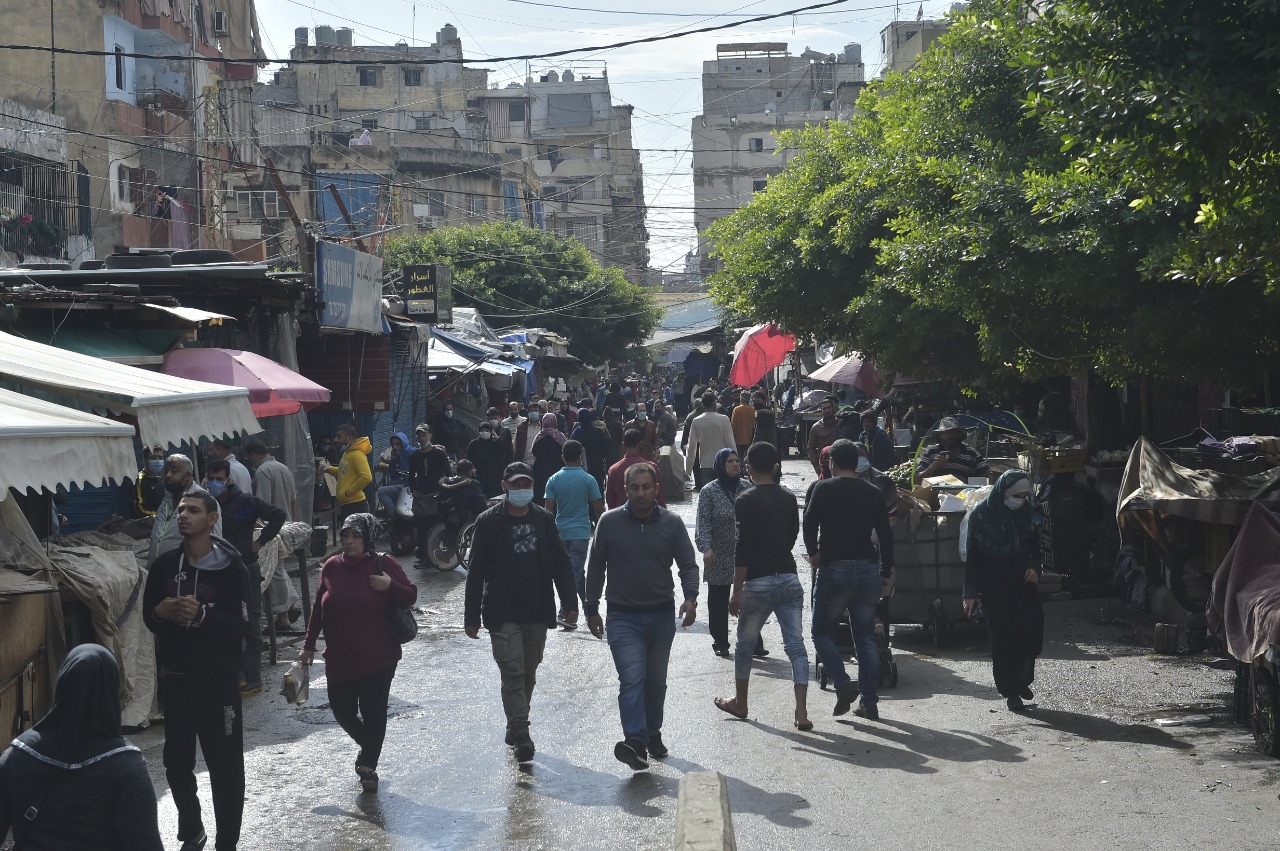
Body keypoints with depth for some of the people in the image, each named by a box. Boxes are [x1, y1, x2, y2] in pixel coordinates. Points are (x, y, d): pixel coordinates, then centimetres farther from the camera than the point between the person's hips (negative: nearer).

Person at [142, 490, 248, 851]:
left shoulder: (231, 568, -9)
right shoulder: (163, 565, 3)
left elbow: (238, 626, -16)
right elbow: (147, 617, 9)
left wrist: (201, 615, -32)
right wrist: (160, 612, -13)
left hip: (218, 680, -4)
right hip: (174, 677, 4)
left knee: (225, 765, 0)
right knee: (177, 761, 11)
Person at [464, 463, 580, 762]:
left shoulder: (544, 519, 6)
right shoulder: (489, 522, -3)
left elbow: (560, 564, 9)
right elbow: (476, 572, -2)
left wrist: (570, 603, 1)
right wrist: (472, 616, -3)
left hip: (538, 614, 4)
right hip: (503, 615, -4)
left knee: (528, 675, 12)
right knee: (513, 673, -12)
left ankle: (515, 728, 26)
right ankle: (521, 736, -15)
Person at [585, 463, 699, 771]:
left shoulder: (672, 524, 1)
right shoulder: (610, 522, -3)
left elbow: (688, 564, 1)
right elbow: (595, 568, 5)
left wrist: (690, 598, -17)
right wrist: (591, 609, 6)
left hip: (662, 616, 3)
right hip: (623, 618, -3)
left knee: (656, 681, 14)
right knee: (632, 679, -16)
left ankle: (653, 734, 30)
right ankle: (636, 742, -26)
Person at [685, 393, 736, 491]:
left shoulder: (696, 422, -3)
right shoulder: (724, 419, -8)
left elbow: (692, 447, -1)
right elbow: (730, 443, -7)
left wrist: (688, 468, 6)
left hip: (706, 465, 1)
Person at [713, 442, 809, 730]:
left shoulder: (747, 502, -10)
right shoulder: (789, 499, 8)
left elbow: (743, 550, -14)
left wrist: (737, 592, -10)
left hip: (759, 582, -4)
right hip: (790, 579, 4)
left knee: (745, 644, 15)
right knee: (796, 645, 0)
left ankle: (740, 703, 29)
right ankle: (802, 713, -7)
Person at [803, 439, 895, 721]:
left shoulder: (824, 489, -4)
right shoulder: (872, 493, 8)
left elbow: (810, 523, -10)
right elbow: (886, 534, 7)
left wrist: (813, 553, 8)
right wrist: (887, 573, 14)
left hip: (834, 570, -4)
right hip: (868, 570, 4)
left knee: (822, 633, 9)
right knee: (866, 638, 10)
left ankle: (842, 683, -10)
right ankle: (869, 702, 7)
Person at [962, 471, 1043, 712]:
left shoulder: (1027, 512, 3)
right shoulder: (981, 514, -9)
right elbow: (972, 554, -7)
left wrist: (1034, 567, -3)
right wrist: (971, 592, -8)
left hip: (1022, 582, 4)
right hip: (994, 587, -4)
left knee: (1032, 627, -10)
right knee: (1003, 638, -1)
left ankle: (1022, 680, 10)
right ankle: (1010, 691, 9)